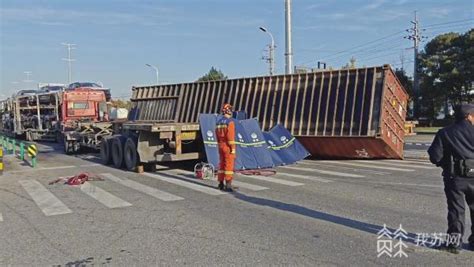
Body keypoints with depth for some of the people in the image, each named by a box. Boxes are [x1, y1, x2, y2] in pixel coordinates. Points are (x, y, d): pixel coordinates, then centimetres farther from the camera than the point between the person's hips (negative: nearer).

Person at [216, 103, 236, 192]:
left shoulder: (219, 122, 11)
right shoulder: (230, 122, -15)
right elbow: (231, 137, -20)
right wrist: (233, 150, -17)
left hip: (221, 146, 8)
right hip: (228, 147, -8)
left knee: (222, 165, 12)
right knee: (229, 166, -6)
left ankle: (221, 184, 16)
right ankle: (228, 185, -8)